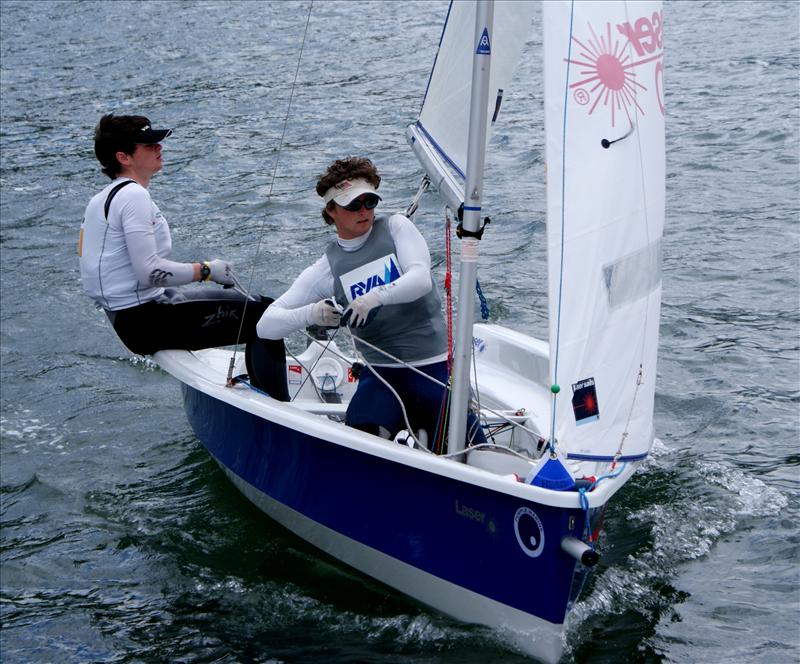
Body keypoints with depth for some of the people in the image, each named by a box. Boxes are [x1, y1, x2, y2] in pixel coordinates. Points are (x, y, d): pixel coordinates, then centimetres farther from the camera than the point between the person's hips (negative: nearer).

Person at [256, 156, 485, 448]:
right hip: (382, 374, 1)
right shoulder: (326, 268, 4)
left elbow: (421, 280, -13)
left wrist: (375, 297, -31)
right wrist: (311, 313, -21)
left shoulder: (395, 227, 4)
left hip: (436, 366, 0)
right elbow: (266, 325, -1)